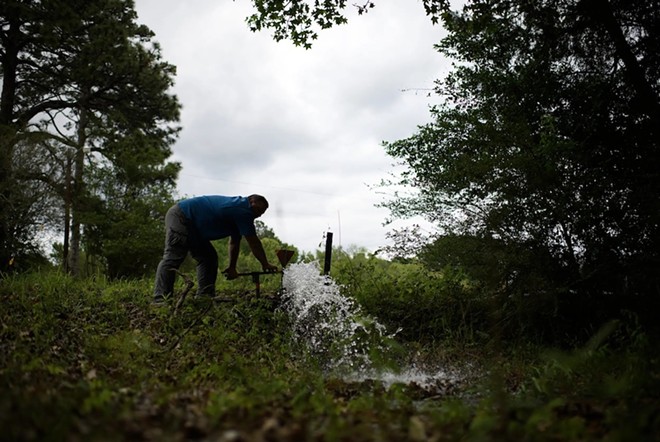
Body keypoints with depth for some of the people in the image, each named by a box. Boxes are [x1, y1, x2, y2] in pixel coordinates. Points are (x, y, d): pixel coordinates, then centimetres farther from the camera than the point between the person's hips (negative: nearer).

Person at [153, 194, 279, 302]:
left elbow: (234, 243, 16)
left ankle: (205, 298, 2)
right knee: (172, 258, -21)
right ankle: (160, 300, -30)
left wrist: (232, 268, 15)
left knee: (208, 258, 7)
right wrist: (266, 265, -6)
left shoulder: (237, 209, 14)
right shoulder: (243, 210, -18)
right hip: (180, 217, -11)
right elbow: (253, 242, -15)